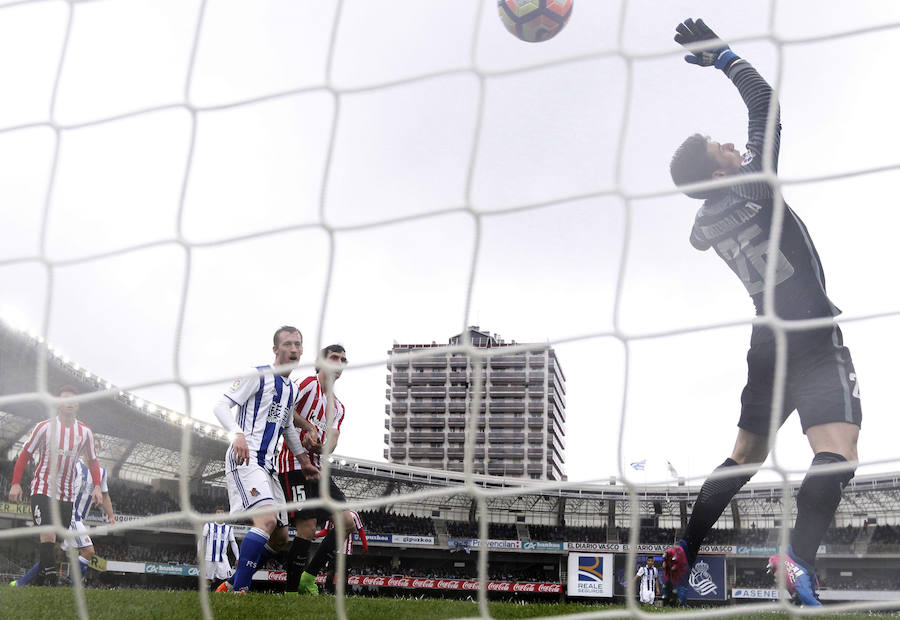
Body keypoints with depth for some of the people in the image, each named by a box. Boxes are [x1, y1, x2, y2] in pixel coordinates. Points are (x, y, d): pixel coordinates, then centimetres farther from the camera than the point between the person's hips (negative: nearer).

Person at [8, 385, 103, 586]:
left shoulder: (85, 432, 3)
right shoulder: (45, 427, -5)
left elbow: (93, 461, 13)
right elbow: (25, 454, 2)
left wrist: (97, 486, 1)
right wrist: (15, 483, -5)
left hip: (67, 493, 4)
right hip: (43, 489, -4)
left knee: (57, 541, 5)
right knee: (48, 535, -19)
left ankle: (40, 579, 19)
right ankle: (51, 579, -22)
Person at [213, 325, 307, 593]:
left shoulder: (291, 390, 20)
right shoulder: (259, 375, -4)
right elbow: (222, 405, -12)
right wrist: (238, 434, -29)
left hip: (266, 465, 9)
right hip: (244, 459, -9)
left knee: (280, 536, 8)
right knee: (267, 520, -28)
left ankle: (230, 585, 18)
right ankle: (239, 590, -27)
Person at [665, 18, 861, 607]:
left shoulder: (706, 223, 7)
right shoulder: (753, 190, -10)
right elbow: (765, 100, -4)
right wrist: (720, 53, 5)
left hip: (769, 347, 8)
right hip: (816, 343, -8)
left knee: (745, 457, 17)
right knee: (836, 453, -20)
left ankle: (684, 554, 14)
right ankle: (801, 558, -41)